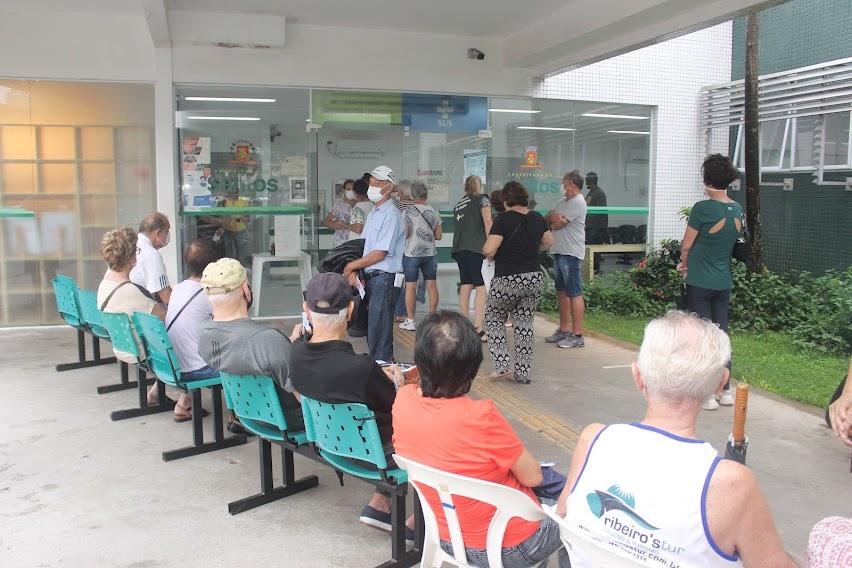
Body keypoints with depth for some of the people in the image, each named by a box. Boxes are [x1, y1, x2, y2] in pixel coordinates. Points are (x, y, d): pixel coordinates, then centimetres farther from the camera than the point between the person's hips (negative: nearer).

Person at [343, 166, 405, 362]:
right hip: (371, 278, 9)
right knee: (371, 329, 16)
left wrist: (351, 266, -7)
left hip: (385, 278, -9)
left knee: (379, 333, -5)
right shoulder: (373, 213, 16)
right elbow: (363, 247, 15)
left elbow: (380, 253, -17)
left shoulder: (391, 214, -13)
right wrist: (353, 272, -1)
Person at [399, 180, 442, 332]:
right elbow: (438, 235, 6)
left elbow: (405, 234, -12)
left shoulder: (408, 211, -9)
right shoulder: (433, 211, 3)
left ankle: (410, 321, 4)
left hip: (412, 253, -3)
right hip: (430, 253, 4)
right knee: (432, 286, 9)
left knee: (410, 287, 1)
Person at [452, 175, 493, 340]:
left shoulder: (458, 204, 21)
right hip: (476, 247, -6)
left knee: (465, 286, 9)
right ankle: (478, 327, -16)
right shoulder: (482, 199, 4)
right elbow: (487, 223, -7)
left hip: (459, 248, 7)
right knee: (481, 287, -8)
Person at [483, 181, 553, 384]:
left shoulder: (504, 219, -14)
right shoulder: (537, 218, 4)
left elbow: (488, 250, -20)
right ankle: (523, 372, 15)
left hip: (507, 280, -5)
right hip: (534, 278, 5)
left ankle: (502, 366, 8)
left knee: (494, 319, 15)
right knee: (525, 324, 12)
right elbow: (549, 242, 19)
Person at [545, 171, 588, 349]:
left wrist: (552, 218, 6)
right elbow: (549, 221, 14)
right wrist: (554, 220, -7)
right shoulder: (562, 202, 19)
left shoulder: (577, 202, -11)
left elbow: (557, 222, -16)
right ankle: (564, 330, 23)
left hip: (571, 253, -10)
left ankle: (577, 335, -5)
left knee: (574, 294, -7)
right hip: (559, 251, 10)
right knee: (562, 292, 14)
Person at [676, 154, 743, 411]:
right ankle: (725, 390, 20)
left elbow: (686, 245, -8)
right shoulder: (737, 210, 5)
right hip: (724, 282, 6)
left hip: (700, 282, -6)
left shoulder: (702, 209, -15)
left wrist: (684, 264, 13)